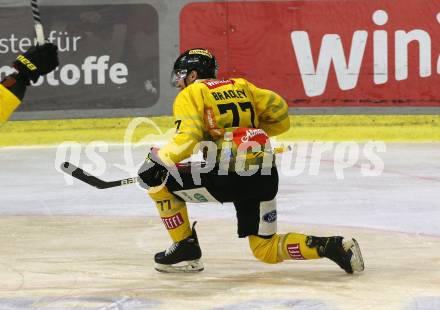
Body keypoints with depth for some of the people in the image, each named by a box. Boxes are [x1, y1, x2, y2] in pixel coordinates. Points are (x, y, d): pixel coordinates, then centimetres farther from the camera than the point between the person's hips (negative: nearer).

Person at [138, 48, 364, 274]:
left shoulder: (191, 94, 4)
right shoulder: (241, 86, 22)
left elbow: (188, 137, -12)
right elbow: (280, 116, 19)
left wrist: (158, 160, -13)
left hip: (226, 178, -6)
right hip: (265, 178, 6)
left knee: (160, 181, 11)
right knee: (266, 251, 16)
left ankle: (186, 249, 14)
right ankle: (330, 246, -4)